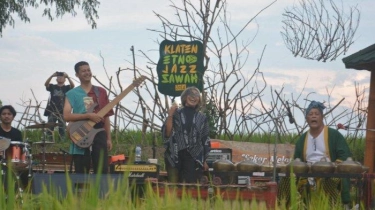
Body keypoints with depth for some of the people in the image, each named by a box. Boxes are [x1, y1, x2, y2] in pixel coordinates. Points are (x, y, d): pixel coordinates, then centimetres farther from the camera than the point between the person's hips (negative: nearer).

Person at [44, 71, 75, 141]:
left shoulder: (66, 88, 8)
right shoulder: (52, 87, 10)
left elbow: (72, 85, -11)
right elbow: (46, 84, -9)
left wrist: (68, 77, -28)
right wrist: (52, 76, -25)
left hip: (62, 112, -1)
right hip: (52, 111, 1)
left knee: (62, 129, -1)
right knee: (50, 128, 0)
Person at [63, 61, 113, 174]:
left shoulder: (101, 92, 12)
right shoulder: (72, 94, 2)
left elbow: (106, 116, 13)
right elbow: (66, 116, -10)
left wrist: (109, 138, 7)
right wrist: (88, 115, -17)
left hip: (99, 134, 2)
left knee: (102, 171, -3)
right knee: (81, 174, 0)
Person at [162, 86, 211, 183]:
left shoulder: (202, 118, 11)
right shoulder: (176, 114, 5)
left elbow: (205, 140, 13)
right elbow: (167, 133, -3)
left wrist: (205, 160, 10)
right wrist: (170, 116, -14)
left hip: (193, 158, 1)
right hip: (175, 157, -1)